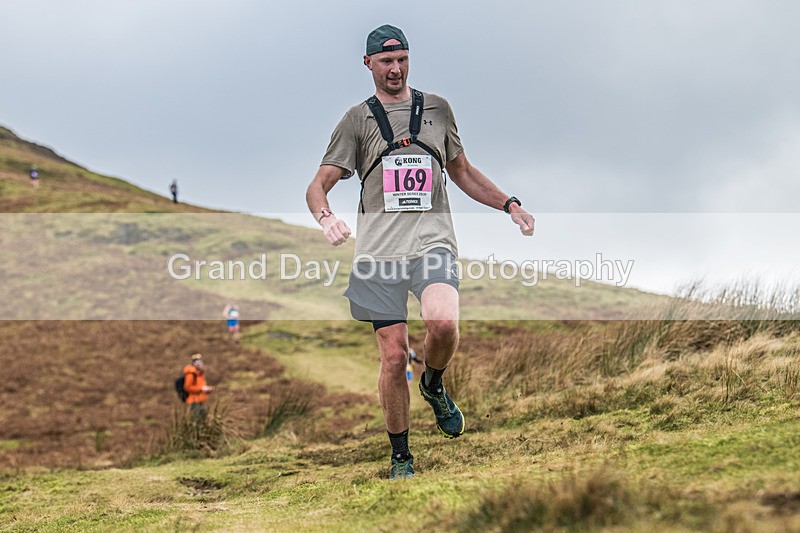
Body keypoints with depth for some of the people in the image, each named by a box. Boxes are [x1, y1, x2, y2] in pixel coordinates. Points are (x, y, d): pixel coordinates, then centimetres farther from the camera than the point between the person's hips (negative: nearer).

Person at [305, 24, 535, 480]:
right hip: (379, 249, -1)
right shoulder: (358, 119, 9)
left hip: (432, 241, 1)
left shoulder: (437, 108, 16)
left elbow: (462, 172, 28)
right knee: (394, 355, -4)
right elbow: (319, 184, 3)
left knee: (443, 323, -27)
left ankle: (434, 386, 7)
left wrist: (510, 204, 17)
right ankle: (400, 457, 12)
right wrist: (326, 216, -19)